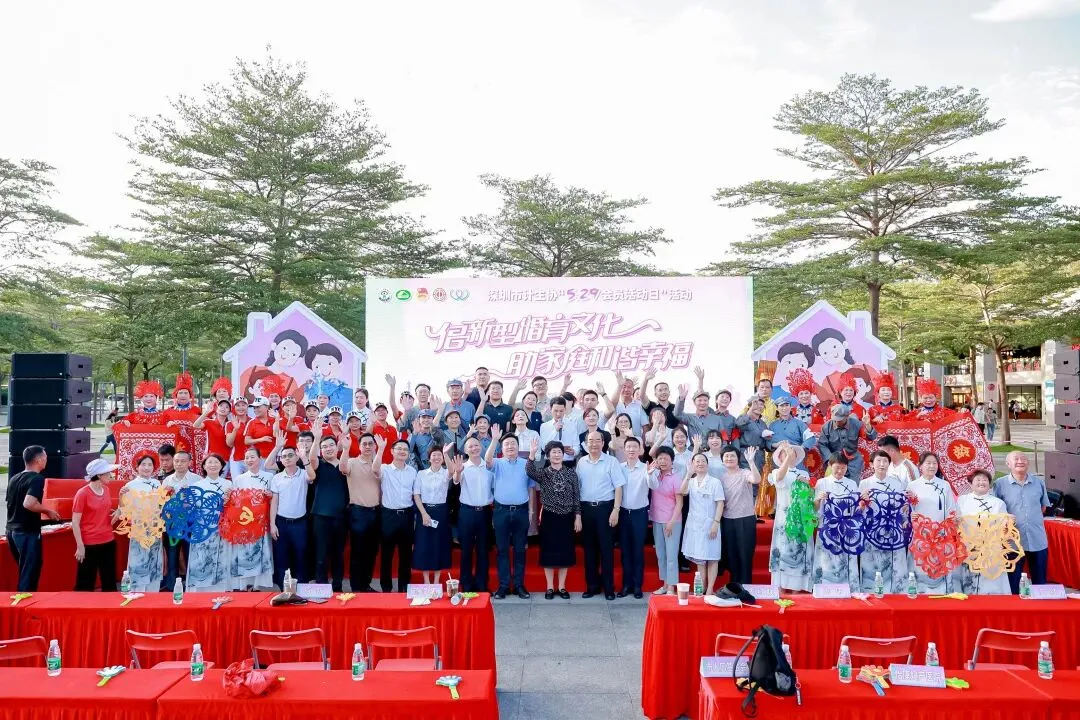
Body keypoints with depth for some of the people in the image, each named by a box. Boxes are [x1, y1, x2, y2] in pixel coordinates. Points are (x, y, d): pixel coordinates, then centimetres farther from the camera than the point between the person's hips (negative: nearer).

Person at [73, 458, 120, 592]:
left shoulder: (106, 490, 7)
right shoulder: (82, 493, -12)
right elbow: (75, 523, -13)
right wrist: (80, 546, -16)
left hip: (108, 541, 6)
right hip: (89, 544, -6)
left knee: (110, 580, 15)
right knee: (86, 582, 4)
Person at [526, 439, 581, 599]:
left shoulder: (571, 473, 2)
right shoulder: (543, 473, -2)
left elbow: (576, 496, 3)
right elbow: (530, 472, -25)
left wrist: (578, 517, -2)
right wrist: (532, 454, -40)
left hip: (567, 517, 1)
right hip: (549, 517, -1)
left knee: (565, 551, 7)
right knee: (549, 551, 4)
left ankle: (562, 587, 18)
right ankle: (550, 587, 15)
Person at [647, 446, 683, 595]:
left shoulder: (676, 478, -10)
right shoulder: (654, 475, 3)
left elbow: (679, 503, -10)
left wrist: (672, 522, -13)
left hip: (672, 521, -6)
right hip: (656, 520, 6)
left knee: (671, 555, -2)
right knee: (660, 554, 12)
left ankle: (671, 587, 3)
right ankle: (665, 584, 21)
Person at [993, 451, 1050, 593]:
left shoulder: (1039, 482, 5)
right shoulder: (1000, 484, -6)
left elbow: (1043, 506, 18)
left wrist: (1033, 517, 6)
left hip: (1038, 539, 3)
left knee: (1040, 581, 14)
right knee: (1012, 582, 7)